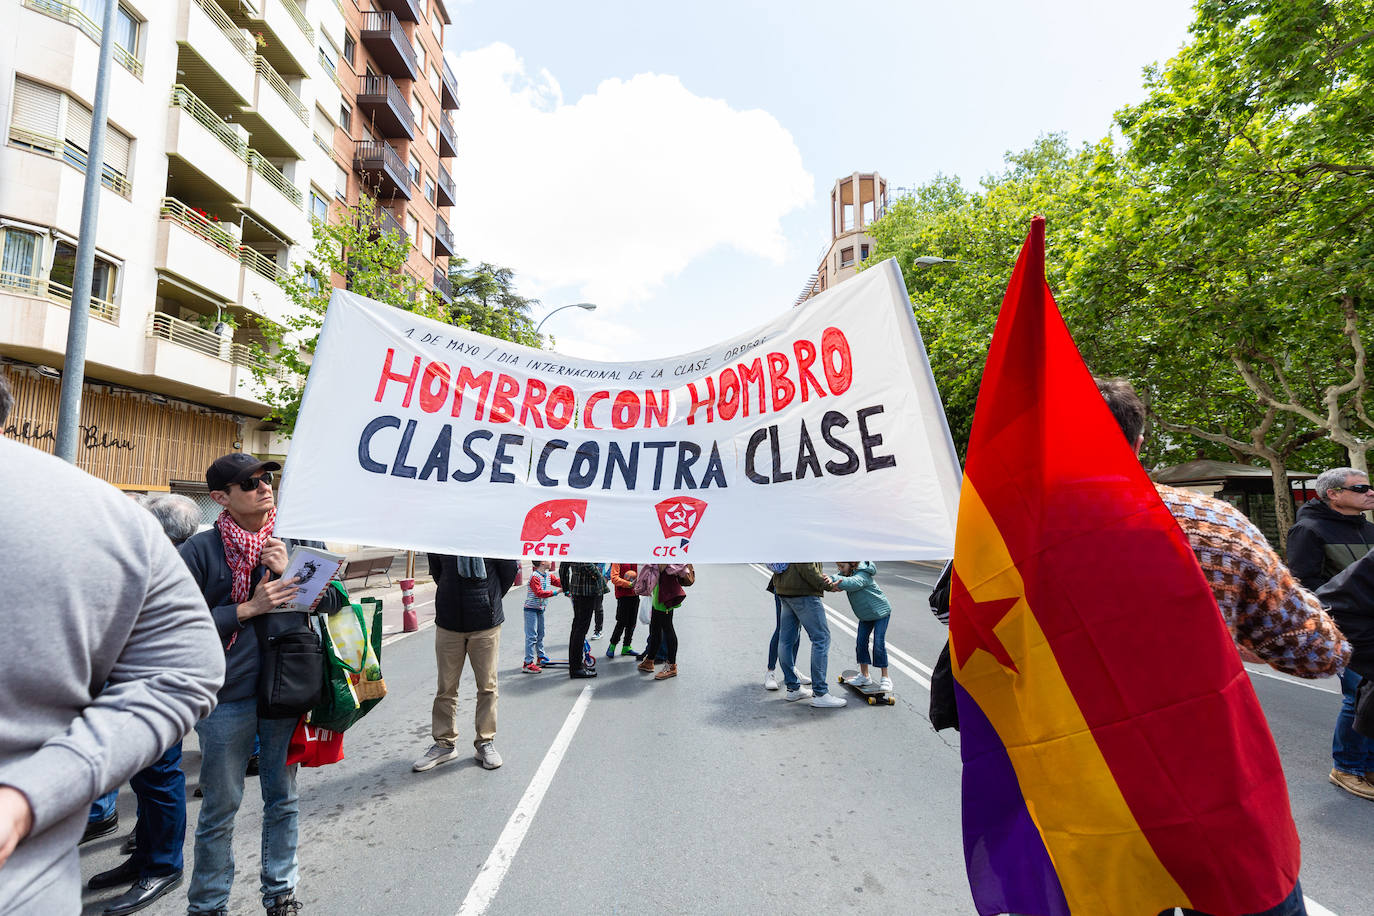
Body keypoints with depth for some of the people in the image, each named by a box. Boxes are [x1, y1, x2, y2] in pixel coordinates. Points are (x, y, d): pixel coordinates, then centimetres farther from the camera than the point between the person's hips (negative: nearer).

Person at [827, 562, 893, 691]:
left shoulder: (862, 574, -28)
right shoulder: (846, 573, -4)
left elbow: (854, 583, -47)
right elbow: (840, 580, -20)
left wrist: (834, 580, -56)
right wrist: (833, 581, -44)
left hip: (880, 611, -7)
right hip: (865, 614, 8)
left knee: (879, 644, -8)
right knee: (861, 643, 4)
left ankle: (885, 677, 6)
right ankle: (864, 676, 15)